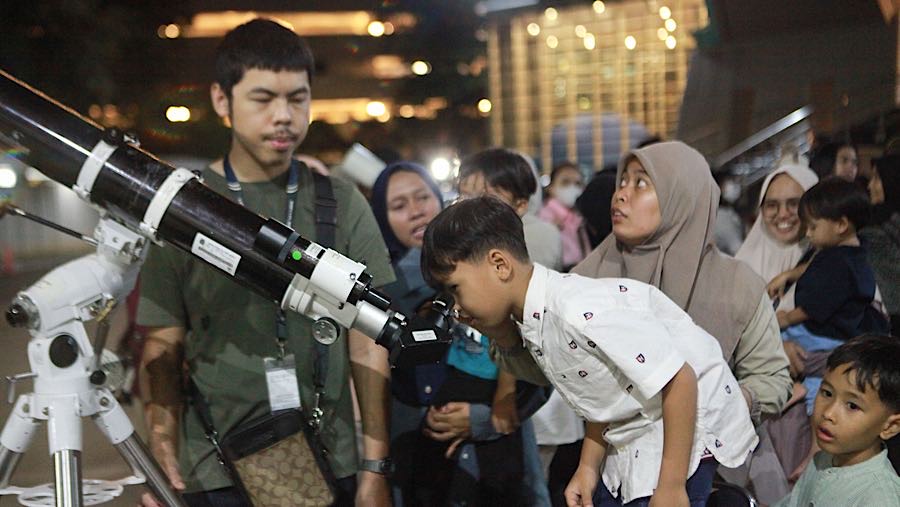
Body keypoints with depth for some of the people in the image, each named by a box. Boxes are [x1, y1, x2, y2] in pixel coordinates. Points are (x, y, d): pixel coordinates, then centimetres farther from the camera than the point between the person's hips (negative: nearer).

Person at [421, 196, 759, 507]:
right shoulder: (538, 326, 0)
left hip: (686, 432, -9)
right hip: (632, 443, 9)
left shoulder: (579, 310, -28)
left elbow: (679, 380, -27)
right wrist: (588, 468, 1)